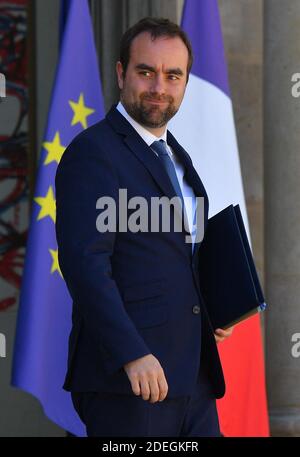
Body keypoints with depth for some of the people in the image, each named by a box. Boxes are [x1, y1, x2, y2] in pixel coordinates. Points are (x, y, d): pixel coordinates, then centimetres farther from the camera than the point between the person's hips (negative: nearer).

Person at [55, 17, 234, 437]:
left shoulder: (175, 156, 20)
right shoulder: (92, 153, -9)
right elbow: (85, 263, -19)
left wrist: (211, 309, 9)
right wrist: (132, 355, -27)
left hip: (191, 376, 8)